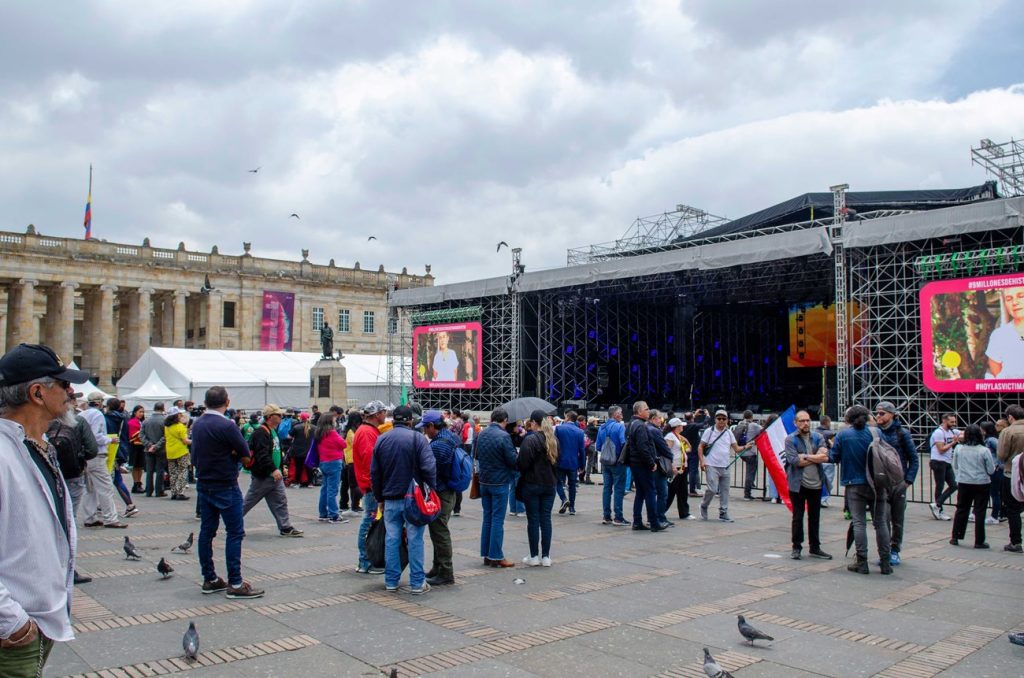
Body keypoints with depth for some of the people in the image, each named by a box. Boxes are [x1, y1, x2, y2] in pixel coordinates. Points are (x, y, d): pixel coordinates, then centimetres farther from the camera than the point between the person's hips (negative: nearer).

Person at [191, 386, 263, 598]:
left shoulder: (197, 424, 6)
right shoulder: (226, 426, -18)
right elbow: (246, 456, -15)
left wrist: (227, 454, 0)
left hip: (204, 484, 8)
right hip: (225, 487, -8)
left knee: (207, 531, 11)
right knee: (235, 533, -3)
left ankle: (210, 580, 18)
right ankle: (235, 584, -3)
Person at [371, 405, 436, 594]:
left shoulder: (381, 440, 6)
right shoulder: (417, 438, -8)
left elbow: (374, 472, 9)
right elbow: (429, 468, -16)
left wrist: (379, 497, 16)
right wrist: (431, 490, -5)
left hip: (390, 499, 4)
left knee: (391, 539, 10)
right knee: (415, 540, 2)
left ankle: (391, 581, 15)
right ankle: (417, 583, 5)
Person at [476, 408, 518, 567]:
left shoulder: (481, 434, 3)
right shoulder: (504, 436, -18)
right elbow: (513, 461, -15)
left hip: (484, 481, 6)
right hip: (500, 482, -6)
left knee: (487, 518, 14)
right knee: (498, 520, 0)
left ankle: (486, 554, 18)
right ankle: (496, 557, 3)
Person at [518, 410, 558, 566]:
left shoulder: (530, 439, -15)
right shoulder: (554, 440, 6)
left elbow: (522, 463, -16)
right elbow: (557, 461, 13)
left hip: (532, 484, -5)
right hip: (550, 484, 6)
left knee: (533, 520, 2)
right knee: (546, 519, 9)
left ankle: (534, 556, 7)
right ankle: (546, 556, 11)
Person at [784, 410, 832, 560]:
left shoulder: (818, 438, 6)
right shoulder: (790, 439, -5)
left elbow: (825, 457, -9)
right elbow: (794, 460, -17)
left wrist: (806, 456, -15)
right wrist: (816, 458, -10)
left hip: (816, 484, 4)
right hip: (798, 484, -4)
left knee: (814, 517, 13)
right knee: (797, 517, 5)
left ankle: (815, 547, 24)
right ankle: (796, 548, 15)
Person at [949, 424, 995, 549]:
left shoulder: (958, 448, -4)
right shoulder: (984, 450, -14)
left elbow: (955, 466, 7)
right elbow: (991, 470, -8)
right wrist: (981, 470, 12)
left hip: (964, 483, 3)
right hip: (981, 484, -3)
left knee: (961, 510, 14)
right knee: (980, 512, 5)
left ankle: (955, 537, 18)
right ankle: (979, 541, 8)